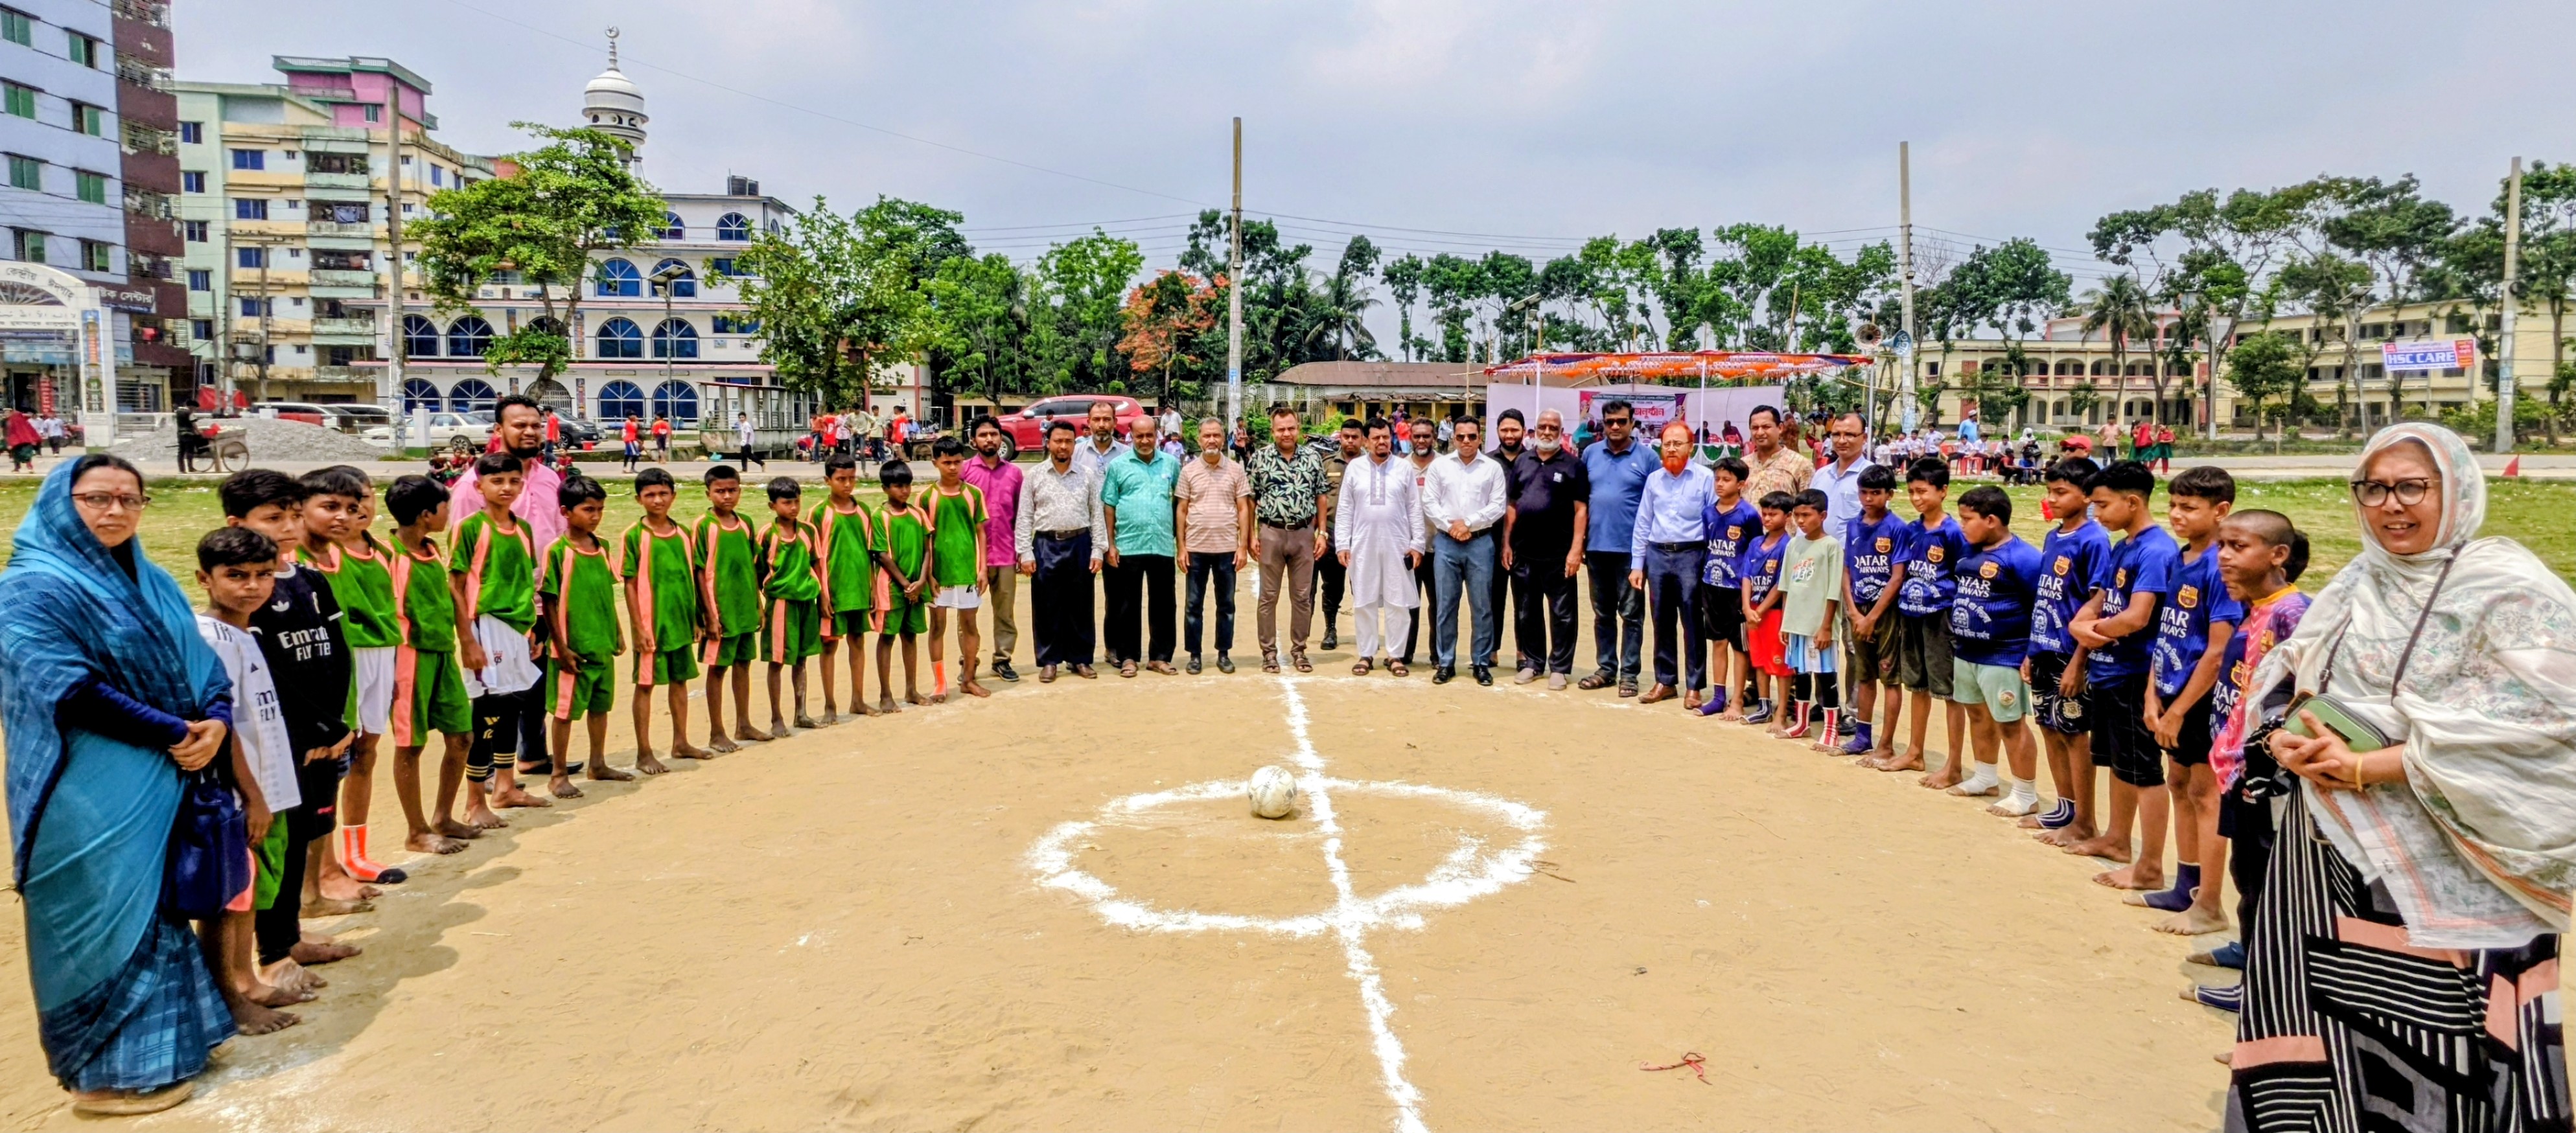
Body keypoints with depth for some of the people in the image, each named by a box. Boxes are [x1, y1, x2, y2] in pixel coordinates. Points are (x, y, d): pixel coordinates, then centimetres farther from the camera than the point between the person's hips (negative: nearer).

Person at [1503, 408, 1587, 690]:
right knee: (1526, 612, 11)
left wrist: (1576, 549, -12)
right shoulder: (1522, 461, 10)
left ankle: (1559, 668, 11)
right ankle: (1532, 663, 23)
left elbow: (1580, 509, -5)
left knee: (1562, 613, 3)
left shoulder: (1573, 465, -1)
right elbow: (1512, 505, 12)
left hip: (1559, 554, -4)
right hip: (1523, 552, 4)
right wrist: (1506, 543, 6)